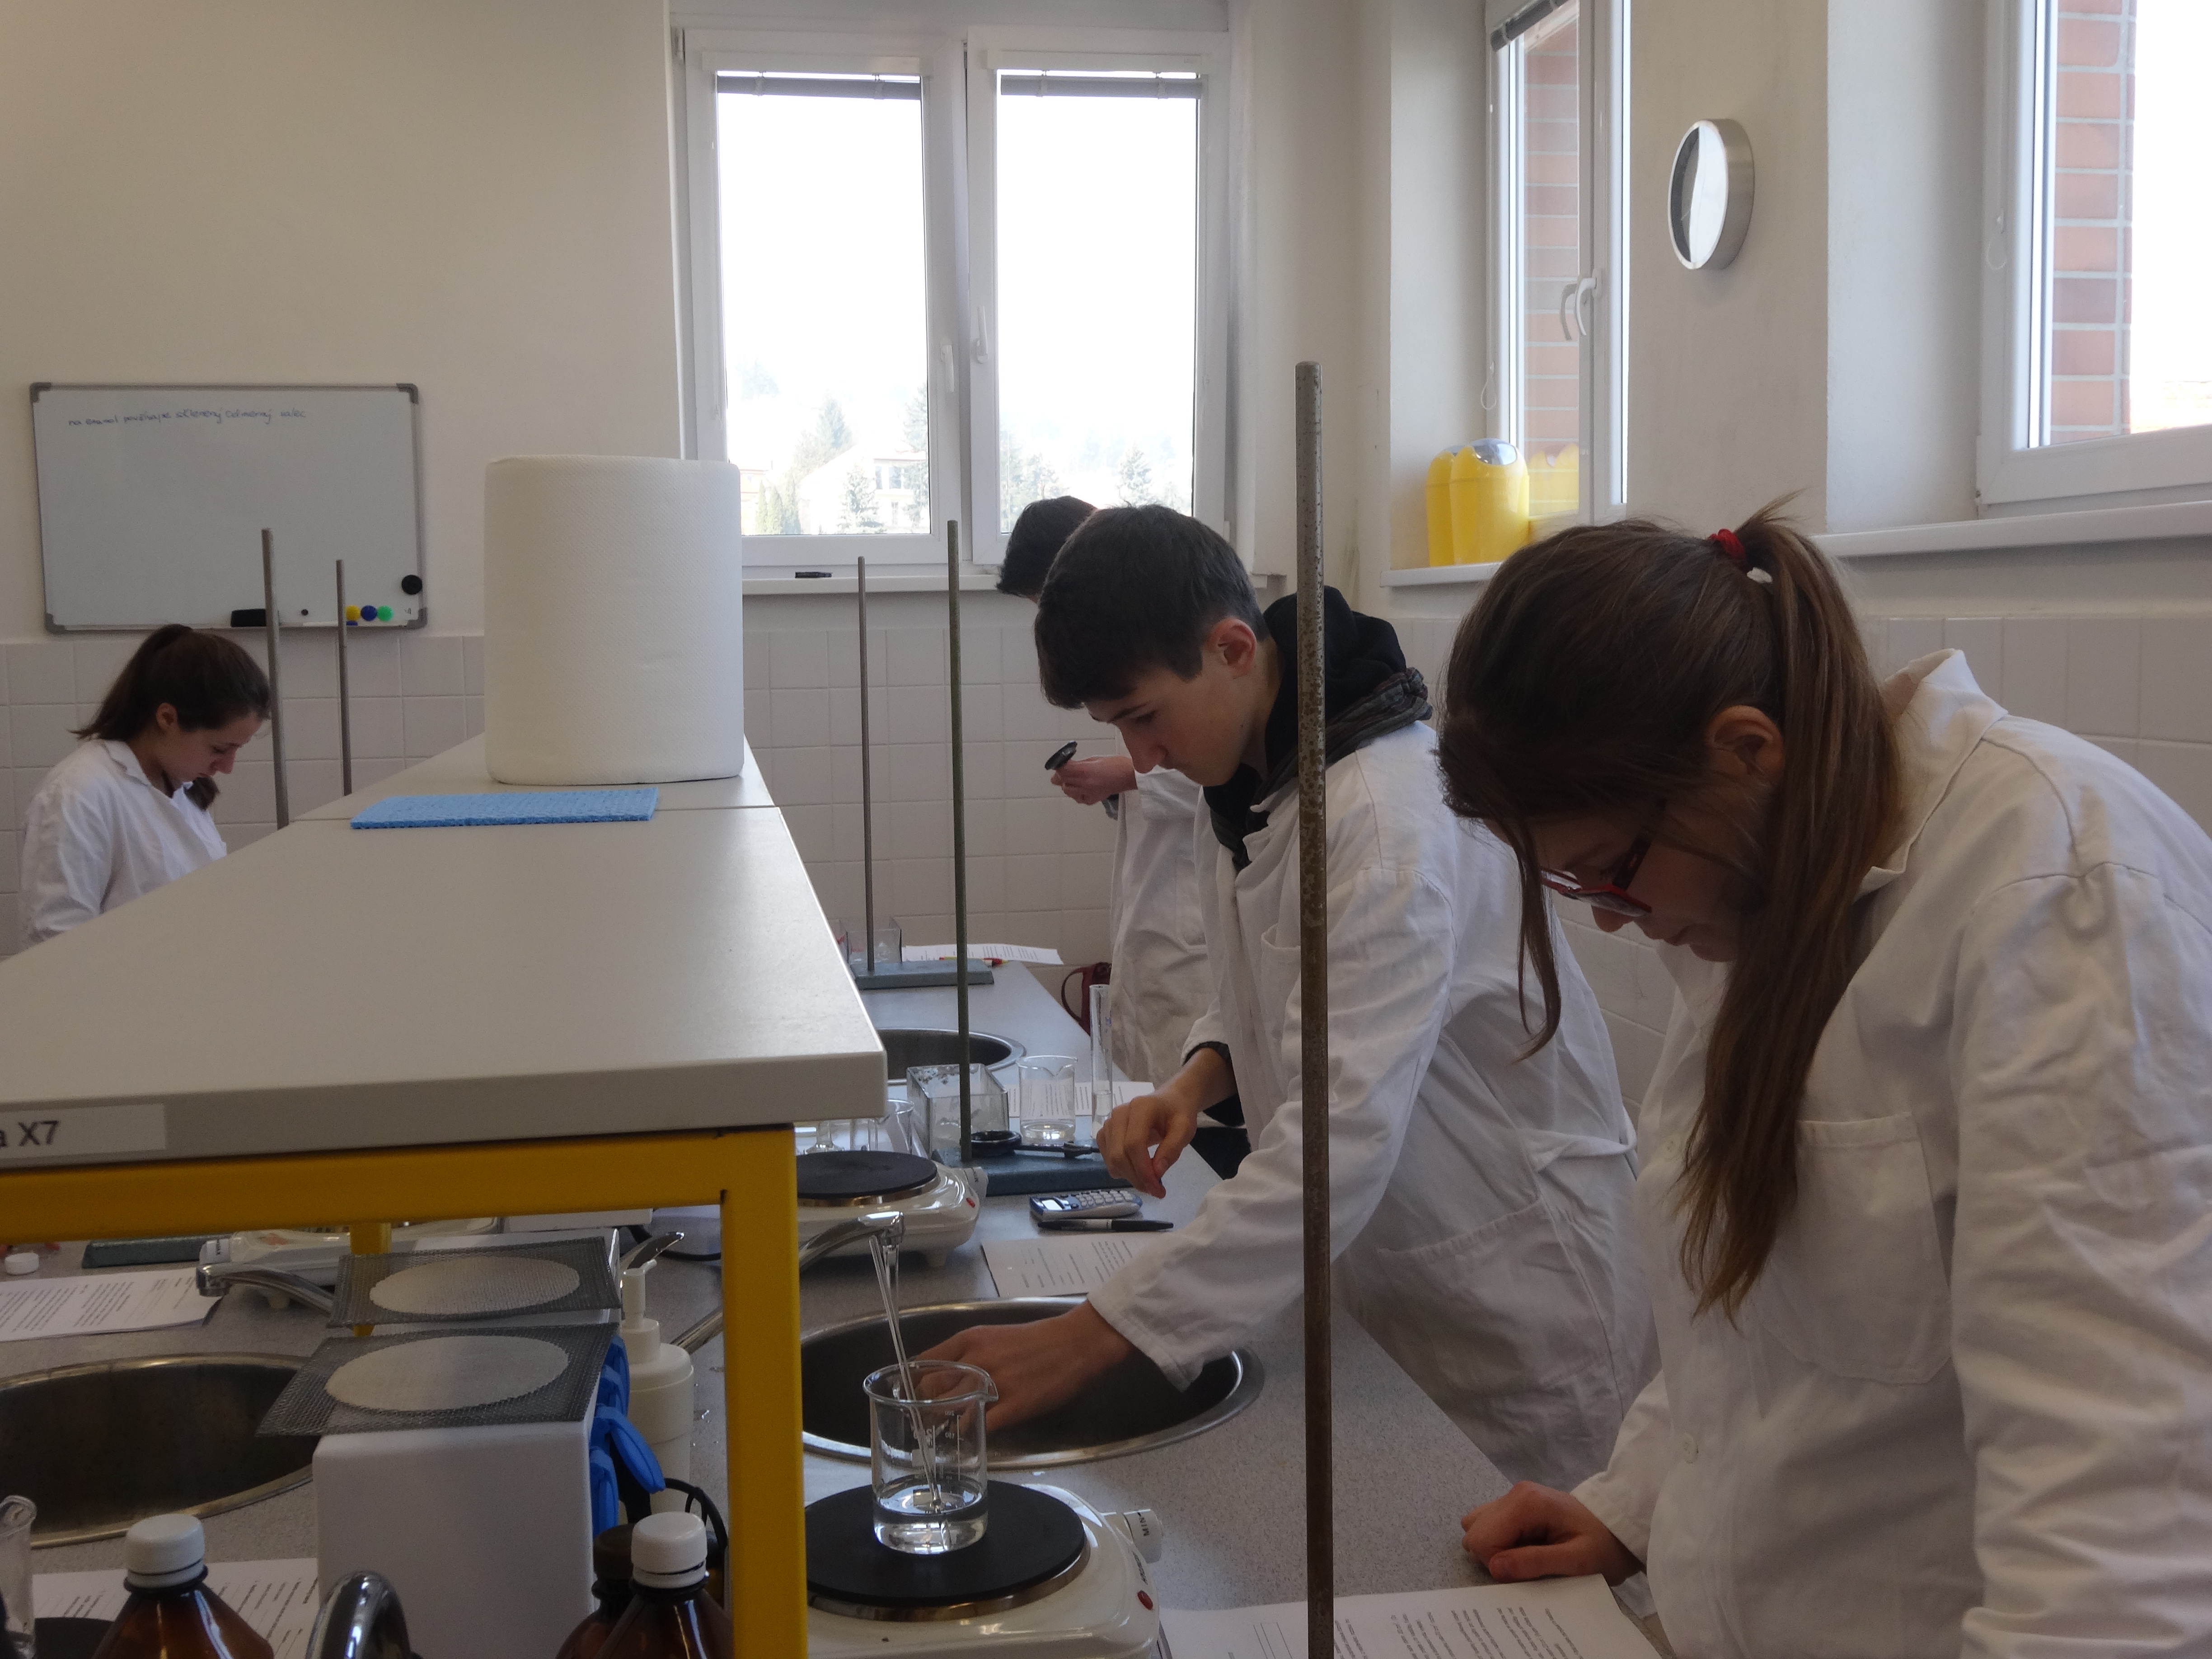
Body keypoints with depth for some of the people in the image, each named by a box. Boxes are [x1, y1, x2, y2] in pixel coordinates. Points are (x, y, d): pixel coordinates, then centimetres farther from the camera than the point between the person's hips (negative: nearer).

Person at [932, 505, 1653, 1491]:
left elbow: (1344, 1135, -35)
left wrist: (1095, 1336, -36)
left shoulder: (1391, 809, -29)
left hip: (1512, 1279, -8)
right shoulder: (1244, 776, 1)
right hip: (1386, 1267, 8)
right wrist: (1202, 1072, -7)